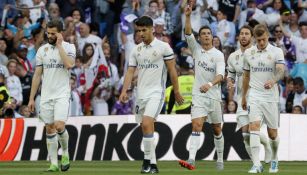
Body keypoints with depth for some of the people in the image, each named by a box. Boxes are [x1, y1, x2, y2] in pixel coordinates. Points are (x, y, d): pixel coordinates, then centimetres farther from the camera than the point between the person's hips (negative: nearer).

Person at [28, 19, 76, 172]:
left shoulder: (69, 47, -2)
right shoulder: (42, 50, 9)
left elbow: (69, 64, -22)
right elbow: (37, 75, 11)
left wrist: (59, 45, -14)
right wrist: (31, 98, 8)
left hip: (62, 94, -4)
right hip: (46, 95, 4)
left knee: (59, 126, -18)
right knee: (49, 129, 3)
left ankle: (65, 153, 7)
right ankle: (54, 163, 8)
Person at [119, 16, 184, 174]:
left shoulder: (163, 47, -4)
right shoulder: (136, 50, 11)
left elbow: (172, 70, -2)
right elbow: (130, 71, 7)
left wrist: (176, 91, -2)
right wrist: (124, 91, -5)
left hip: (156, 92, -6)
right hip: (141, 94, 6)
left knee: (146, 124, -22)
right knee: (145, 128, 6)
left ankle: (148, 160, -15)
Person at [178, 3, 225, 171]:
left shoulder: (218, 55, -4)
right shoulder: (196, 49, 4)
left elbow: (220, 75, -16)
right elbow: (188, 34, -10)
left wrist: (209, 84, -35)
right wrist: (188, 16, -24)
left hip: (214, 95, -1)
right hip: (198, 95, 1)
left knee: (217, 130, 10)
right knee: (196, 125, -15)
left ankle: (220, 160, 25)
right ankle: (191, 160, -26)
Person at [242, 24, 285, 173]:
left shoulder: (277, 52, -3)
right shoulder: (248, 53, 7)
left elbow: (281, 71, -19)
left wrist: (273, 81, -39)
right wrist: (243, 97, 21)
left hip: (271, 97, -1)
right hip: (254, 97, 1)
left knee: (272, 133, 5)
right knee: (254, 127, -17)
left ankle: (274, 159, 33)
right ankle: (256, 165, -22)